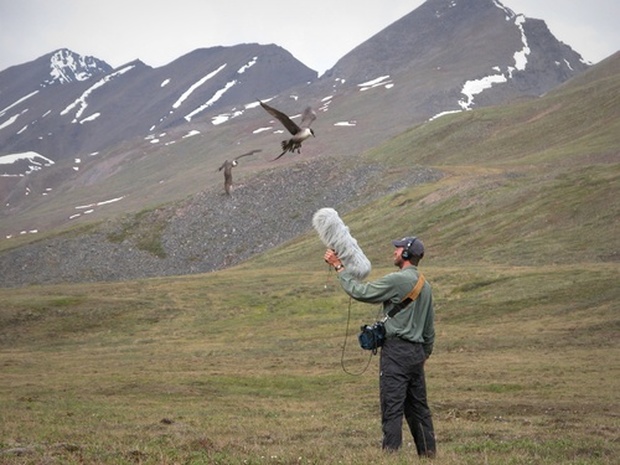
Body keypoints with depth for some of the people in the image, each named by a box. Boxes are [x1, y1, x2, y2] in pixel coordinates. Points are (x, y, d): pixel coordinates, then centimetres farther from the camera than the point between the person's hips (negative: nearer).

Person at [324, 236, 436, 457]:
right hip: (417, 352, 9)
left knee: (392, 406, -8)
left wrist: (339, 267, -3)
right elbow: (430, 327, 21)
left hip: (396, 350, -9)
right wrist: (425, 353, 30)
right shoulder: (425, 285, 15)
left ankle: (391, 452, -11)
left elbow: (360, 292, -11)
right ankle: (428, 453, 16)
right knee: (418, 406, 13)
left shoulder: (397, 280, -12)